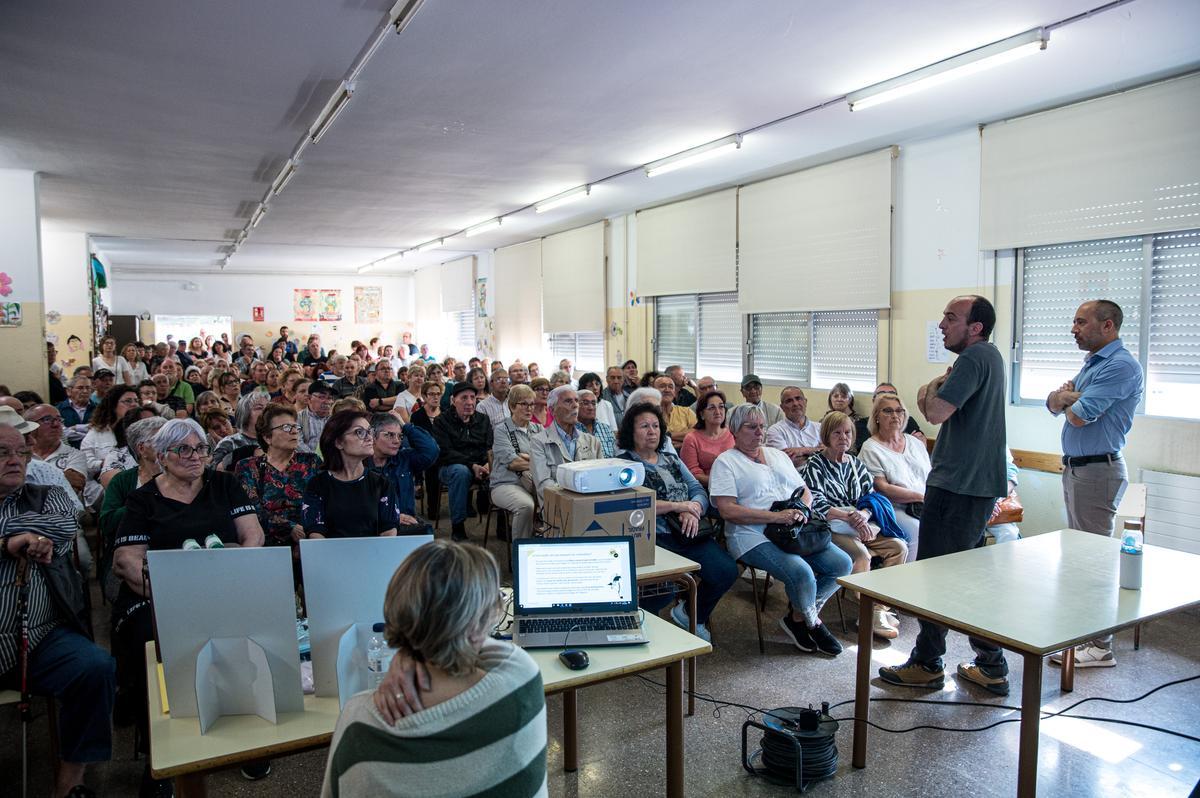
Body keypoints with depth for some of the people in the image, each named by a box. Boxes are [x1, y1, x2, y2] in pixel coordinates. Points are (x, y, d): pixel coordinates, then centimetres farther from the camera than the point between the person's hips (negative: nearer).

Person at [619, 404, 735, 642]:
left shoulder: (671, 460, 23)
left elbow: (699, 491, 15)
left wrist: (693, 510, -9)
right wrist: (678, 506, -11)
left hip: (688, 534, 6)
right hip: (653, 537, -6)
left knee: (727, 571, -14)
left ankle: (691, 615, 15)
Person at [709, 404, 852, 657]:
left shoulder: (778, 455, 22)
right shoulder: (725, 462, 0)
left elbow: (805, 491, 23)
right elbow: (728, 510, -13)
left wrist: (802, 509, -3)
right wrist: (777, 516, -18)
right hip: (753, 536, -7)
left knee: (842, 563, -10)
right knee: (801, 572, -30)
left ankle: (799, 617, 7)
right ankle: (813, 623, 3)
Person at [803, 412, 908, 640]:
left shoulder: (855, 463, 17)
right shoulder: (815, 465, -1)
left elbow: (872, 497, 10)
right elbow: (817, 504, -12)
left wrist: (863, 515, -14)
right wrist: (850, 517, -23)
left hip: (862, 526, 6)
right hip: (830, 529, -6)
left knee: (899, 546, -13)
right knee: (861, 553, -31)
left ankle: (880, 605, -11)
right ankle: (872, 614, -21)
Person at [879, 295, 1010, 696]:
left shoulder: (974, 358, -16)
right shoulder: (991, 356, 16)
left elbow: (936, 412, -25)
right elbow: (930, 405, 16)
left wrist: (934, 387, -6)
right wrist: (938, 388, -4)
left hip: (957, 486, -10)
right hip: (981, 483, 10)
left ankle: (927, 664, 12)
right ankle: (991, 666, 23)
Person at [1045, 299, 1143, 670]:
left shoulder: (1120, 365, -15)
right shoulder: (1093, 362, 17)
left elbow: (1079, 415, -21)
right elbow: (1053, 403, 13)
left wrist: (1068, 398, 0)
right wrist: (1068, 394, -9)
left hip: (1097, 470, -10)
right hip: (1076, 468, 10)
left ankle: (1099, 646, 1)